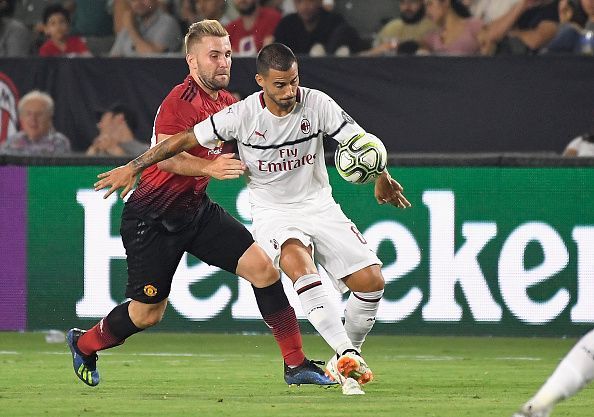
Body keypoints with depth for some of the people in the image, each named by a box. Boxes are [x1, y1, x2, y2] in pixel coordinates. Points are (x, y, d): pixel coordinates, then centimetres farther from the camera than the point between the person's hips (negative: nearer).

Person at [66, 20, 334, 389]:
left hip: (197, 208, 7)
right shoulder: (181, 100, -19)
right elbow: (164, 155, -32)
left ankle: (296, 365, -5)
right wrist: (209, 167, -44)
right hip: (153, 216, -7)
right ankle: (84, 343, 34)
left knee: (263, 267, -10)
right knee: (148, 314, 3)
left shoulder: (227, 102, 7)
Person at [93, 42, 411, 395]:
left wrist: (382, 179, -23)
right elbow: (186, 140, -9)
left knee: (371, 280, -10)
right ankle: (346, 356, -36)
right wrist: (133, 168, -8)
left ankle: (345, 361, 14)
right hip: (273, 213, -3)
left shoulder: (317, 104, -11)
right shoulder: (243, 114, -16)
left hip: (319, 205, 3)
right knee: (299, 263, -35)